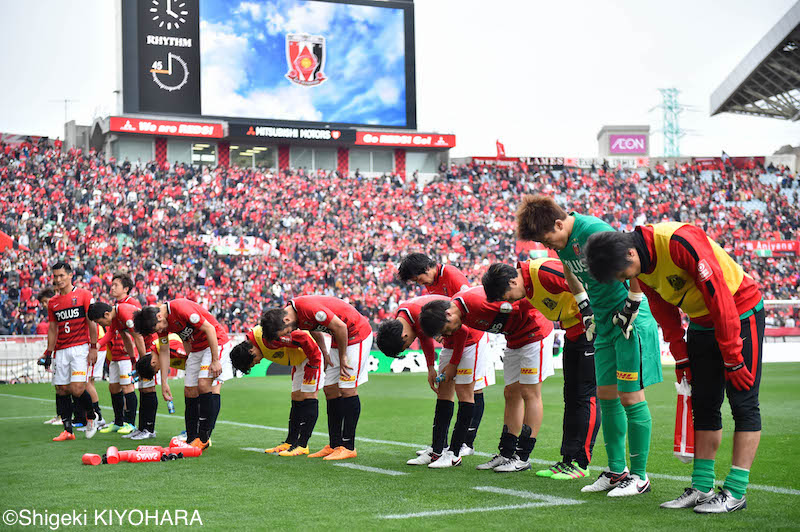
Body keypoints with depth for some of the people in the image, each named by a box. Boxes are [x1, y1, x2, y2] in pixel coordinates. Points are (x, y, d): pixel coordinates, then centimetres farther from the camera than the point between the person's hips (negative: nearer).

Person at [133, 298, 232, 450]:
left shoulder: (180, 308, -28)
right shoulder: (161, 323, -2)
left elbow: (210, 329, -25)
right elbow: (164, 351, 10)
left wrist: (215, 360, -22)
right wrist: (163, 382, 9)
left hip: (215, 342, -9)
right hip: (196, 349, 9)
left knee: (205, 385, -20)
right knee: (190, 391, 3)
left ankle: (204, 438, -16)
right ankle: (192, 440, 8)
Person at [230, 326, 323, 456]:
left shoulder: (267, 338, -31)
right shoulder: (251, 337, 0)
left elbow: (303, 338, -32)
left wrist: (312, 365, -21)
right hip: (300, 358, 10)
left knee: (308, 396, -10)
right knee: (296, 397, 10)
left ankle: (302, 445, -11)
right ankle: (290, 442, 14)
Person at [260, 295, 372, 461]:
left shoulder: (308, 307, -29)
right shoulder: (297, 314, -1)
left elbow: (340, 326, -25)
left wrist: (342, 357, -15)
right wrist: (325, 353, 6)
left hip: (357, 334, -9)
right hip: (340, 338, 9)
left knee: (347, 389, -12)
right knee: (330, 389, 6)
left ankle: (348, 447, -9)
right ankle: (334, 445, 10)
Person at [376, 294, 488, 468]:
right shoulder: (399, 318, -8)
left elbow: (462, 331, -25)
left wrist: (453, 364, -14)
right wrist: (431, 368, 5)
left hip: (470, 337, -9)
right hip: (450, 341, 9)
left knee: (464, 393, -9)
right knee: (443, 393, 6)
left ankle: (455, 453, -9)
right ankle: (436, 451, 7)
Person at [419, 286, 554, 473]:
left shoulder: (478, 302, -31)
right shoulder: (460, 306, -4)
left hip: (535, 330, -9)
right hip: (514, 339, 9)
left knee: (530, 393, -6)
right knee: (511, 394, 9)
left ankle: (523, 458, -4)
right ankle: (506, 454, 12)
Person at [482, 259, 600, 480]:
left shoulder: (543, 273, -23)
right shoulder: (527, 288, 7)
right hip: (573, 331, 10)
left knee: (586, 396, -8)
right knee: (571, 396, 10)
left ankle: (581, 463, -6)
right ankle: (568, 460, 14)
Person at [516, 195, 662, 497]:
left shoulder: (594, 231, -22)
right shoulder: (562, 242, 4)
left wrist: (630, 310, -15)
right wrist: (586, 310, 19)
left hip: (631, 321, -9)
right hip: (605, 323, 9)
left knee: (630, 397, -6)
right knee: (607, 396, 10)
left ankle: (639, 476, 2)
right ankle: (617, 471, 19)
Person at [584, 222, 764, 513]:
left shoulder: (681, 242, -31)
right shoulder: (642, 267, -5)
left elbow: (719, 296, -28)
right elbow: (665, 313, 8)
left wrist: (732, 360, -23)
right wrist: (681, 357, 4)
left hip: (741, 313, -8)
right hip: (702, 322, 8)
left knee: (743, 404, -6)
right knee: (703, 406, 6)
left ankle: (735, 492, -5)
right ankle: (702, 487, 11)